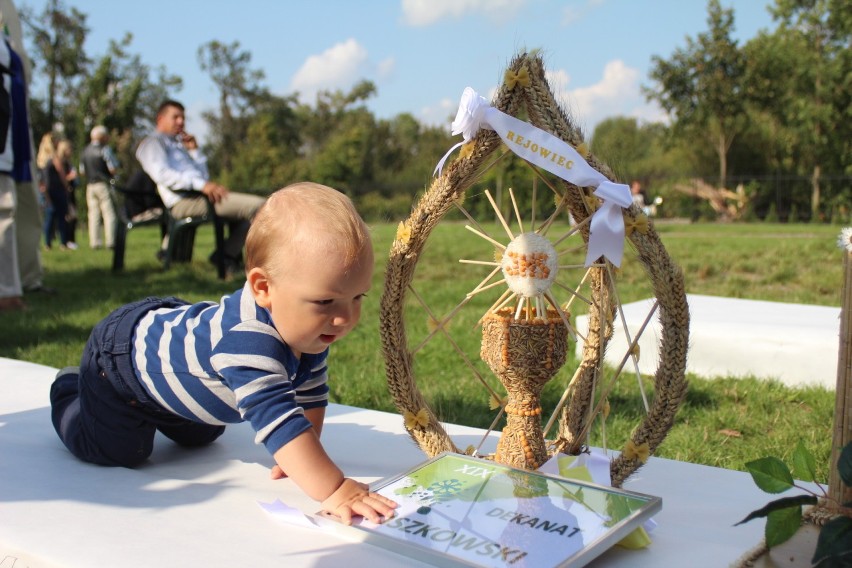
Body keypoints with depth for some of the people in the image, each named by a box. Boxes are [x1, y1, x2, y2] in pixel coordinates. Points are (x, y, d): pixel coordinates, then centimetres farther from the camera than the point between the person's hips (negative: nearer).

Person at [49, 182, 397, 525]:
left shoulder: (307, 328, -21)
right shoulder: (248, 341, -50)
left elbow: (310, 391, -6)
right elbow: (276, 418, -58)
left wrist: (302, 453, -15)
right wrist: (334, 490, -61)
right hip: (121, 353, -8)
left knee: (199, 438, 25)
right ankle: (70, 391, 22)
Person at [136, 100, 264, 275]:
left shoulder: (178, 144, 33)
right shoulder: (152, 142, 7)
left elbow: (203, 175, 28)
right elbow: (161, 174, -14)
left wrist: (194, 150, 17)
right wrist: (202, 184, -24)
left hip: (199, 195, 10)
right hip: (183, 201, -10)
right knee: (257, 205, -20)